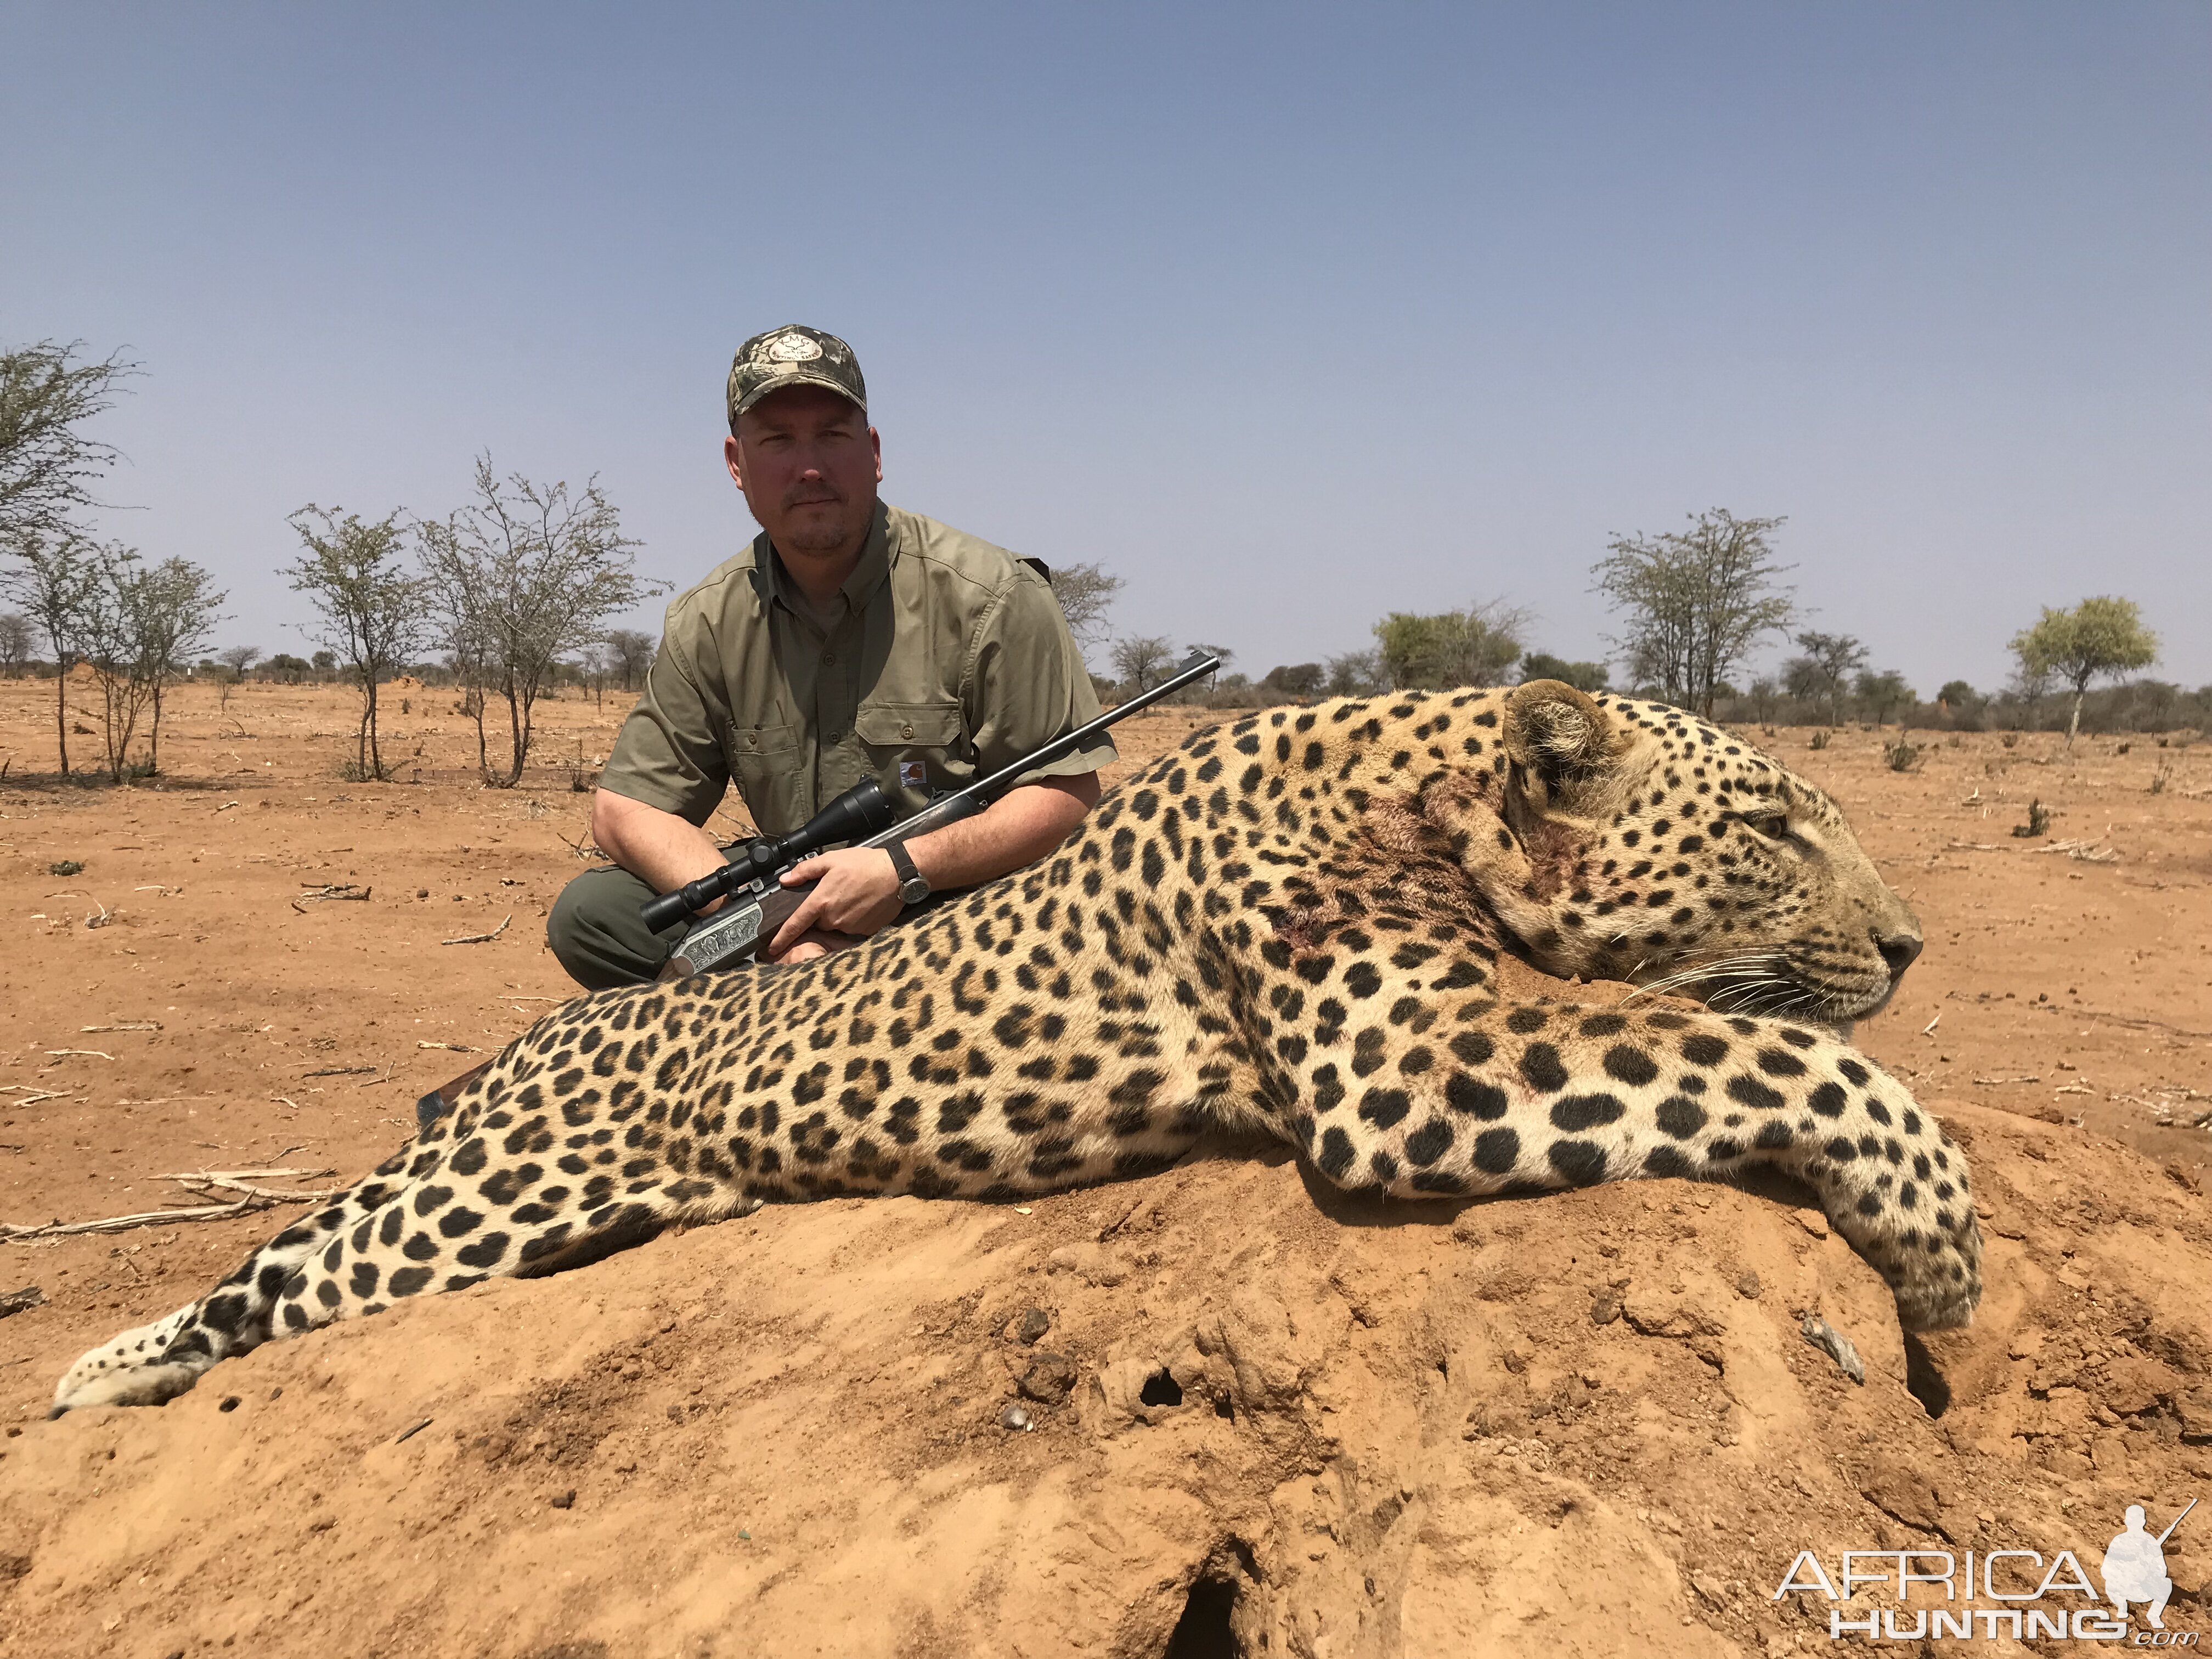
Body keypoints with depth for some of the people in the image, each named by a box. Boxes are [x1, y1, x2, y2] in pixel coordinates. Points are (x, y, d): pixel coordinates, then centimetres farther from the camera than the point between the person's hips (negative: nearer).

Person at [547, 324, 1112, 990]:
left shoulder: (990, 597, -10)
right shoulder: (709, 625, 2)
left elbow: (1069, 794, -11)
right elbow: (627, 809, 0)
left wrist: (906, 868, -24)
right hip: (802, 923, 5)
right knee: (588, 912, -11)